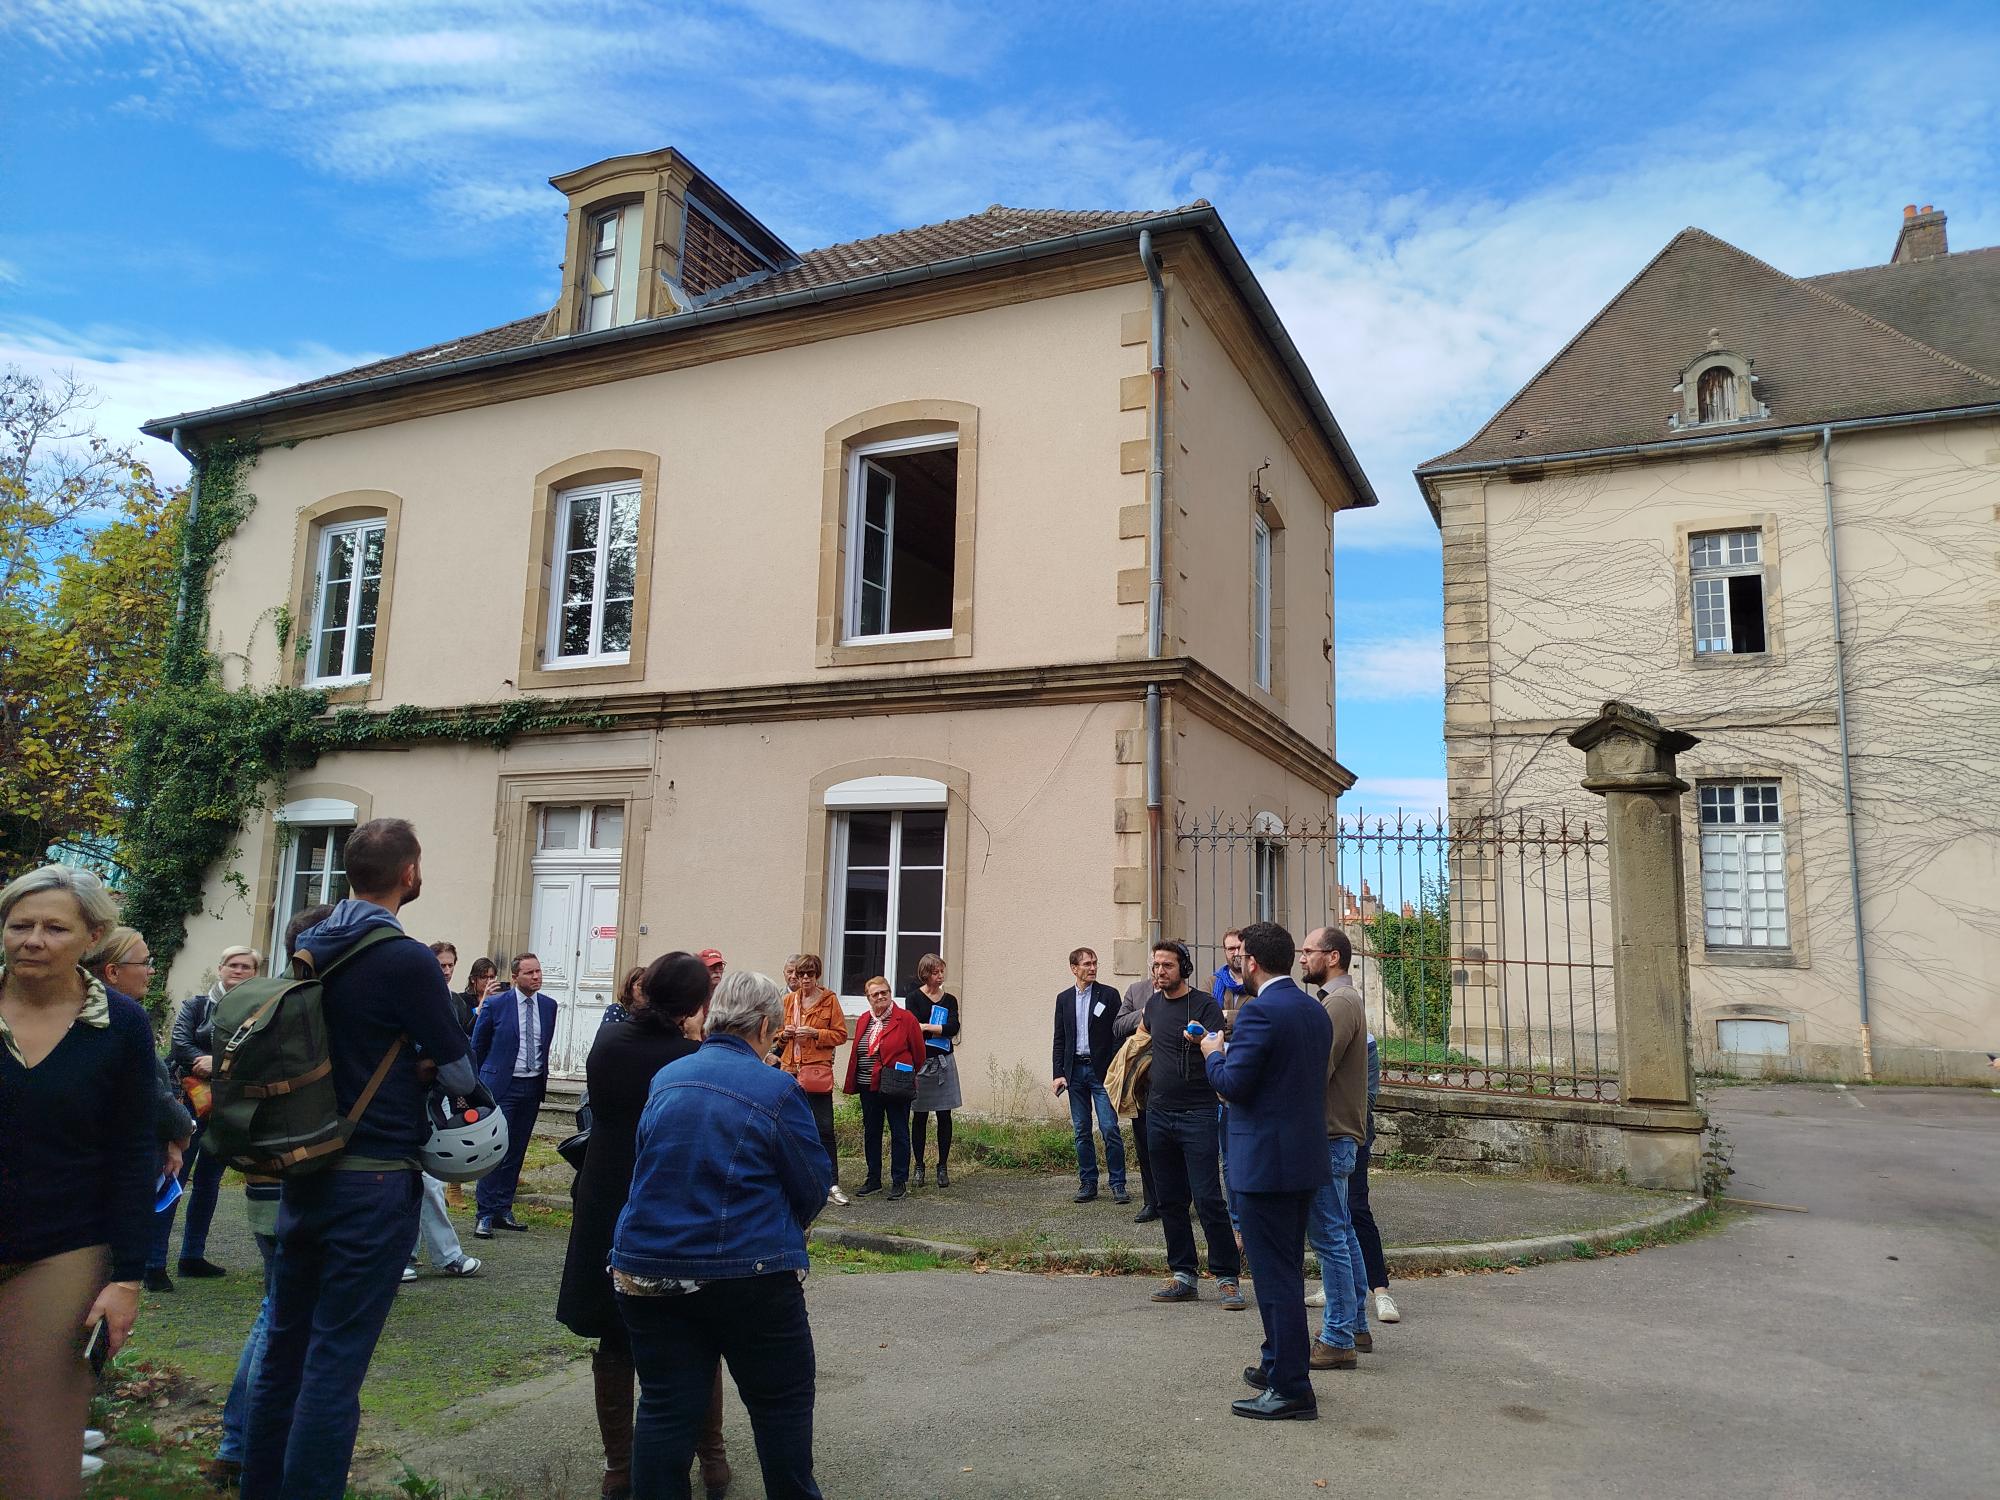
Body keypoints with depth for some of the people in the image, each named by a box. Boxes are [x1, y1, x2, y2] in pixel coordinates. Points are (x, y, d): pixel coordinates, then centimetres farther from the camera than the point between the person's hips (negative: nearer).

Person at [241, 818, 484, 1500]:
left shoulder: (309, 946, 4)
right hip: (375, 1180, -7)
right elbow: (456, 1072, -11)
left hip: (302, 1172, 7)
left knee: (284, 1345, 18)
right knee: (335, 1363, 0)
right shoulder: (407, 960, -18)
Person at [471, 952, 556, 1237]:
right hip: (502, 1085, -4)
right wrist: (480, 1083, 8)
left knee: (516, 1151, 9)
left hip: (533, 1086, 4)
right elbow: (477, 1046, 4)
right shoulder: (495, 1004, -6)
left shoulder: (548, 1006, 6)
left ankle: (503, 1210, 17)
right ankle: (485, 1214, 1)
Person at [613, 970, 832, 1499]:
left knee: (665, 1408, 12)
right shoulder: (777, 1091, -12)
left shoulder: (666, 1078, 5)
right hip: (748, 1272, -4)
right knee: (783, 1401, 13)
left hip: (648, 1271, 5)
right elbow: (814, 1186, -5)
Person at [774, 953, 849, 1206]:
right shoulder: (789, 1000, 11)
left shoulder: (829, 999, 0)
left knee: (824, 1130, -5)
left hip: (817, 1071, -4)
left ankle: (831, 1185, -2)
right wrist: (784, 1034, -1)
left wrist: (815, 1033, -14)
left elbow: (841, 1034, -1)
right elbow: (777, 1034, 22)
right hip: (790, 1070, 4)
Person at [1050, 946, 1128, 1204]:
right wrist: (1059, 1074, 2)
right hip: (1075, 1070, 3)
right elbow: (1059, 1039, 11)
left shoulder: (1109, 994, 0)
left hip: (1102, 1070, -3)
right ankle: (1088, 1183, 16)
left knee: (1110, 1128, -7)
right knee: (1081, 1131, 8)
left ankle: (1118, 1184, 2)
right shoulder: (1064, 998, 9)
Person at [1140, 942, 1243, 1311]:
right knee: (1170, 1200, 9)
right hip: (1159, 1112, 6)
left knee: (1207, 1199, -9)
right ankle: (1184, 1275, 18)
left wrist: (1202, 1041, -38)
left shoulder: (1205, 1005, -8)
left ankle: (1227, 1277, 1)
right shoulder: (1154, 1004, 10)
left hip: (1197, 1113, -6)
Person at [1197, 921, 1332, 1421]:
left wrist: (1214, 1054, 0)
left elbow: (1233, 1084, -20)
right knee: (1287, 1270, 21)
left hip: (1266, 1163, -9)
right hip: (1307, 1158, 9)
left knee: (1275, 1275, 0)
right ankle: (1278, 1364, 34)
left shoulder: (1259, 1012, -18)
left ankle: (1292, 1389, 7)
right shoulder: (1315, 1010, 9)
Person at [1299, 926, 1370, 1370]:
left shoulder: (1338, 1003, -17)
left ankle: (1338, 1340, 3)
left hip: (1329, 1137, -10)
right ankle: (1356, 1326, 27)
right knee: (1342, 1233, 17)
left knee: (1328, 1236, -4)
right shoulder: (1343, 999, 17)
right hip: (1337, 1133, 10)